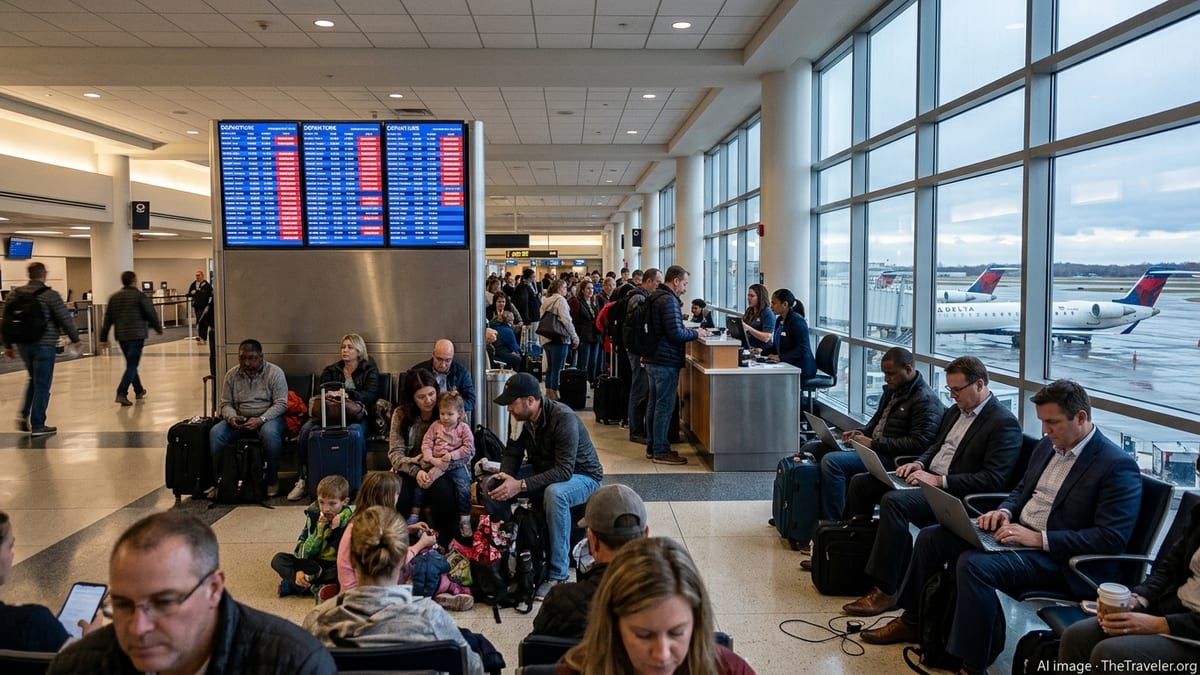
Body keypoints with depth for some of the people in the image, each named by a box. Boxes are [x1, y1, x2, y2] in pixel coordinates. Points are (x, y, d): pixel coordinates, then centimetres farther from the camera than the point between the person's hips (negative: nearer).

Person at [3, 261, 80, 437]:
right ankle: (37, 426, 4)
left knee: (34, 380, 24)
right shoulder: (50, 295, -10)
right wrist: (75, 339, 5)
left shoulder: (14, 294, 6)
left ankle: (24, 416, 15)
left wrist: (8, 345, 19)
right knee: (42, 385, 1)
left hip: (23, 345, 6)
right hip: (44, 345, -6)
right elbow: (66, 319, -9)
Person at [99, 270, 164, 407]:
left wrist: (103, 338, 12)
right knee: (132, 365, -5)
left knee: (131, 364, 19)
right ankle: (121, 393, -17)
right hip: (137, 335, -6)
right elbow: (151, 314, -4)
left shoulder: (113, 297, 10)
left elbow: (108, 319, 10)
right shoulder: (140, 296, -6)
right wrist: (159, 328, 12)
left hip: (121, 335, 6)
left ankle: (139, 391, 29)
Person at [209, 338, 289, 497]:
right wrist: (232, 417, -17)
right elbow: (225, 404, 7)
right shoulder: (232, 375, 5)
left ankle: (272, 479, -17)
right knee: (215, 433, -23)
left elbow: (281, 404, -12)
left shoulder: (275, 372, -6)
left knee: (269, 433, -37)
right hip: (240, 420, 4)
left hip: (268, 417, -4)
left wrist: (260, 420, -26)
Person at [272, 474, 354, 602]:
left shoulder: (350, 519, -10)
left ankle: (291, 584, -27)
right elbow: (302, 552, -3)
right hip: (314, 564, 4)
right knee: (278, 559, -11)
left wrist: (336, 529, -26)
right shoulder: (314, 515, -1)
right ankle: (316, 588, -30)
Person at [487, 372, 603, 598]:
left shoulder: (564, 419, -30)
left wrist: (521, 485, -39)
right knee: (494, 485, -9)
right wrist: (507, 476, -24)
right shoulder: (521, 417, -8)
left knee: (554, 493, -40)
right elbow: (512, 453, -1)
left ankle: (558, 575, -28)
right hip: (544, 470, 7)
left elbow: (564, 471, -34)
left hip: (582, 476, -7)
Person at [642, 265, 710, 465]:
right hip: (666, 362, -10)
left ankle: (652, 447, 22)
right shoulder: (669, 300, -16)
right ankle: (661, 452, 1)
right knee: (665, 406, -4)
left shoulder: (655, 297, 15)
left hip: (653, 359, 10)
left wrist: (691, 332, 15)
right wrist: (696, 333, -6)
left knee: (654, 404, 14)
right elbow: (675, 333, -22)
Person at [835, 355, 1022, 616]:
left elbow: (994, 479, -19)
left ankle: (885, 590, -25)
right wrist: (919, 463, 3)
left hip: (955, 494, -9)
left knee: (893, 501, -32)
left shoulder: (1005, 423, -12)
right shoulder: (956, 411, 14)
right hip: (927, 476, 10)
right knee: (861, 483, -1)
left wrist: (939, 480, -22)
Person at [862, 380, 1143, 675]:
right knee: (931, 537, -1)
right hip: (1014, 531, 9)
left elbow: (1111, 538, -21)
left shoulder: (1118, 466, -15)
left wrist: (1038, 538, -25)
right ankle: (911, 622, 17)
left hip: (1056, 555, -8)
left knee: (974, 563, -31)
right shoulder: (1048, 446, 9)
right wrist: (1004, 512, -1)